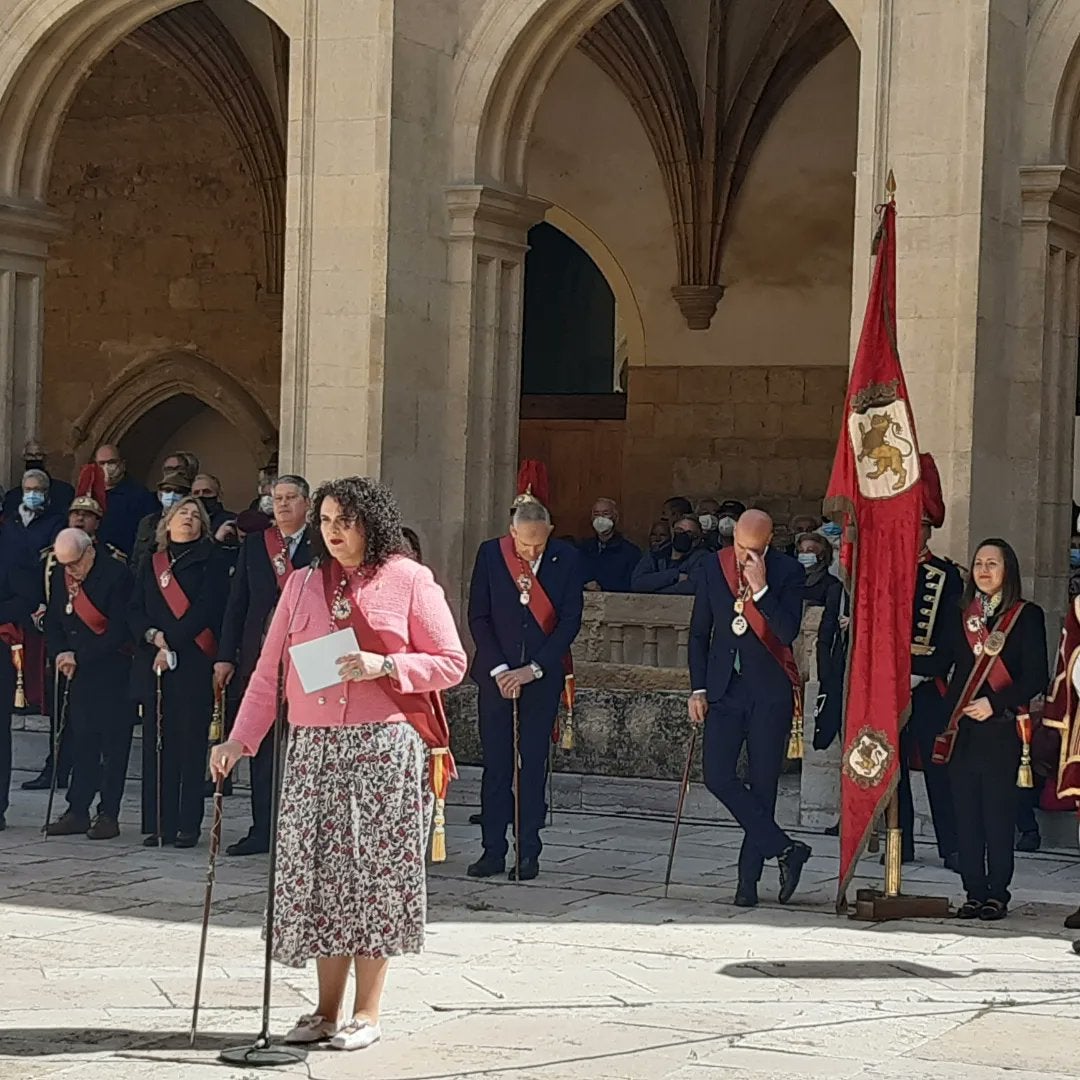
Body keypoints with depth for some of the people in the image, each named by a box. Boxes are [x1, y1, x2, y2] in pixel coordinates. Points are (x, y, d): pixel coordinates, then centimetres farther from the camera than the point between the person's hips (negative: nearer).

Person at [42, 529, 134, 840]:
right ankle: (77, 811, 12)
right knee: (80, 741, 7)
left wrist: (80, 657, -16)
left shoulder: (116, 574, -13)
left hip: (112, 672, -6)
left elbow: (120, 629, -17)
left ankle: (109, 814, 3)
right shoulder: (60, 576, 7)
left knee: (113, 742, -1)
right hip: (77, 673, 6)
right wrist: (60, 653, -5)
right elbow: (53, 621, 13)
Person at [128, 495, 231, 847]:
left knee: (191, 745, -5)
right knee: (156, 744, 2)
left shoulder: (212, 562, 4)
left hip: (194, 664, -4)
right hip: (153, 664, 4)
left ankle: (188, 825, -2)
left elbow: (206, 608, -8)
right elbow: (134, 610, 13)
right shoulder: (151, 565, 19)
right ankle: (158, 823, 5)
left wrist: (172, 644, -12)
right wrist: (152, 634, -8)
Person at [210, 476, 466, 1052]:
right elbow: (270, 672, 11)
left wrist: (384, 666, -14)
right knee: (321, 872, 3)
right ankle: (326, 1010, 11)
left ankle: (366, 1011, 6)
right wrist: (240, 739, 2)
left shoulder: (410, 581, 1)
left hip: (385, 746, -4)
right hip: (314, 747, 4)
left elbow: (451, 662, 0)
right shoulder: (302, 586, 12)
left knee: (375, 872, -1)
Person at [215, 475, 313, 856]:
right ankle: (262, 830, 13)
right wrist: (225, 656, 6)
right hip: (260, 658, 4)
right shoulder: (254, 546, 12)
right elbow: (236, 604, 11)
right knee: (262, 749, 7)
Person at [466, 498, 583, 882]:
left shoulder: (566, 559, -4)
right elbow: (478, 617, -1)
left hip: (542, 675, -1)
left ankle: (528, 851, 7)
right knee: (495, 764, 2)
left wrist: (534, 669, -11)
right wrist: (498, 669, -9)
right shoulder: (490, 554, -2)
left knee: (533, 764, 1)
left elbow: (570, 620, -5)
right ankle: (493, 850, 7)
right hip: (497, 673, 1)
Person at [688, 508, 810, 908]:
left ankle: (749, 877, 10)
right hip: (725, 688, 3)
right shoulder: (714, 568, 5)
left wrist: (761, 589, -22)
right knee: (717, 775, -12)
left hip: (769, 692, -3)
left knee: (762, 784, 1)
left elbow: (788, 631, -16)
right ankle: (784, 849, -5)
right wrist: (698, 688, 6)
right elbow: (699, 632, 11)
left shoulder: (787, 572, -5)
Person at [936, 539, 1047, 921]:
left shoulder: (1028, 616, 1)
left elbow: (1036, 678, -5)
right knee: (966, 813, 3)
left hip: (1001, 728, -4)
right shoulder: (959, 615, 15)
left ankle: (997, 893, 2)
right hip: (961, 728, 4)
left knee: (998, 813, -4)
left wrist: (995, 704, -14)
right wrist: (946, 722, 3)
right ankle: (974, 892, 8)